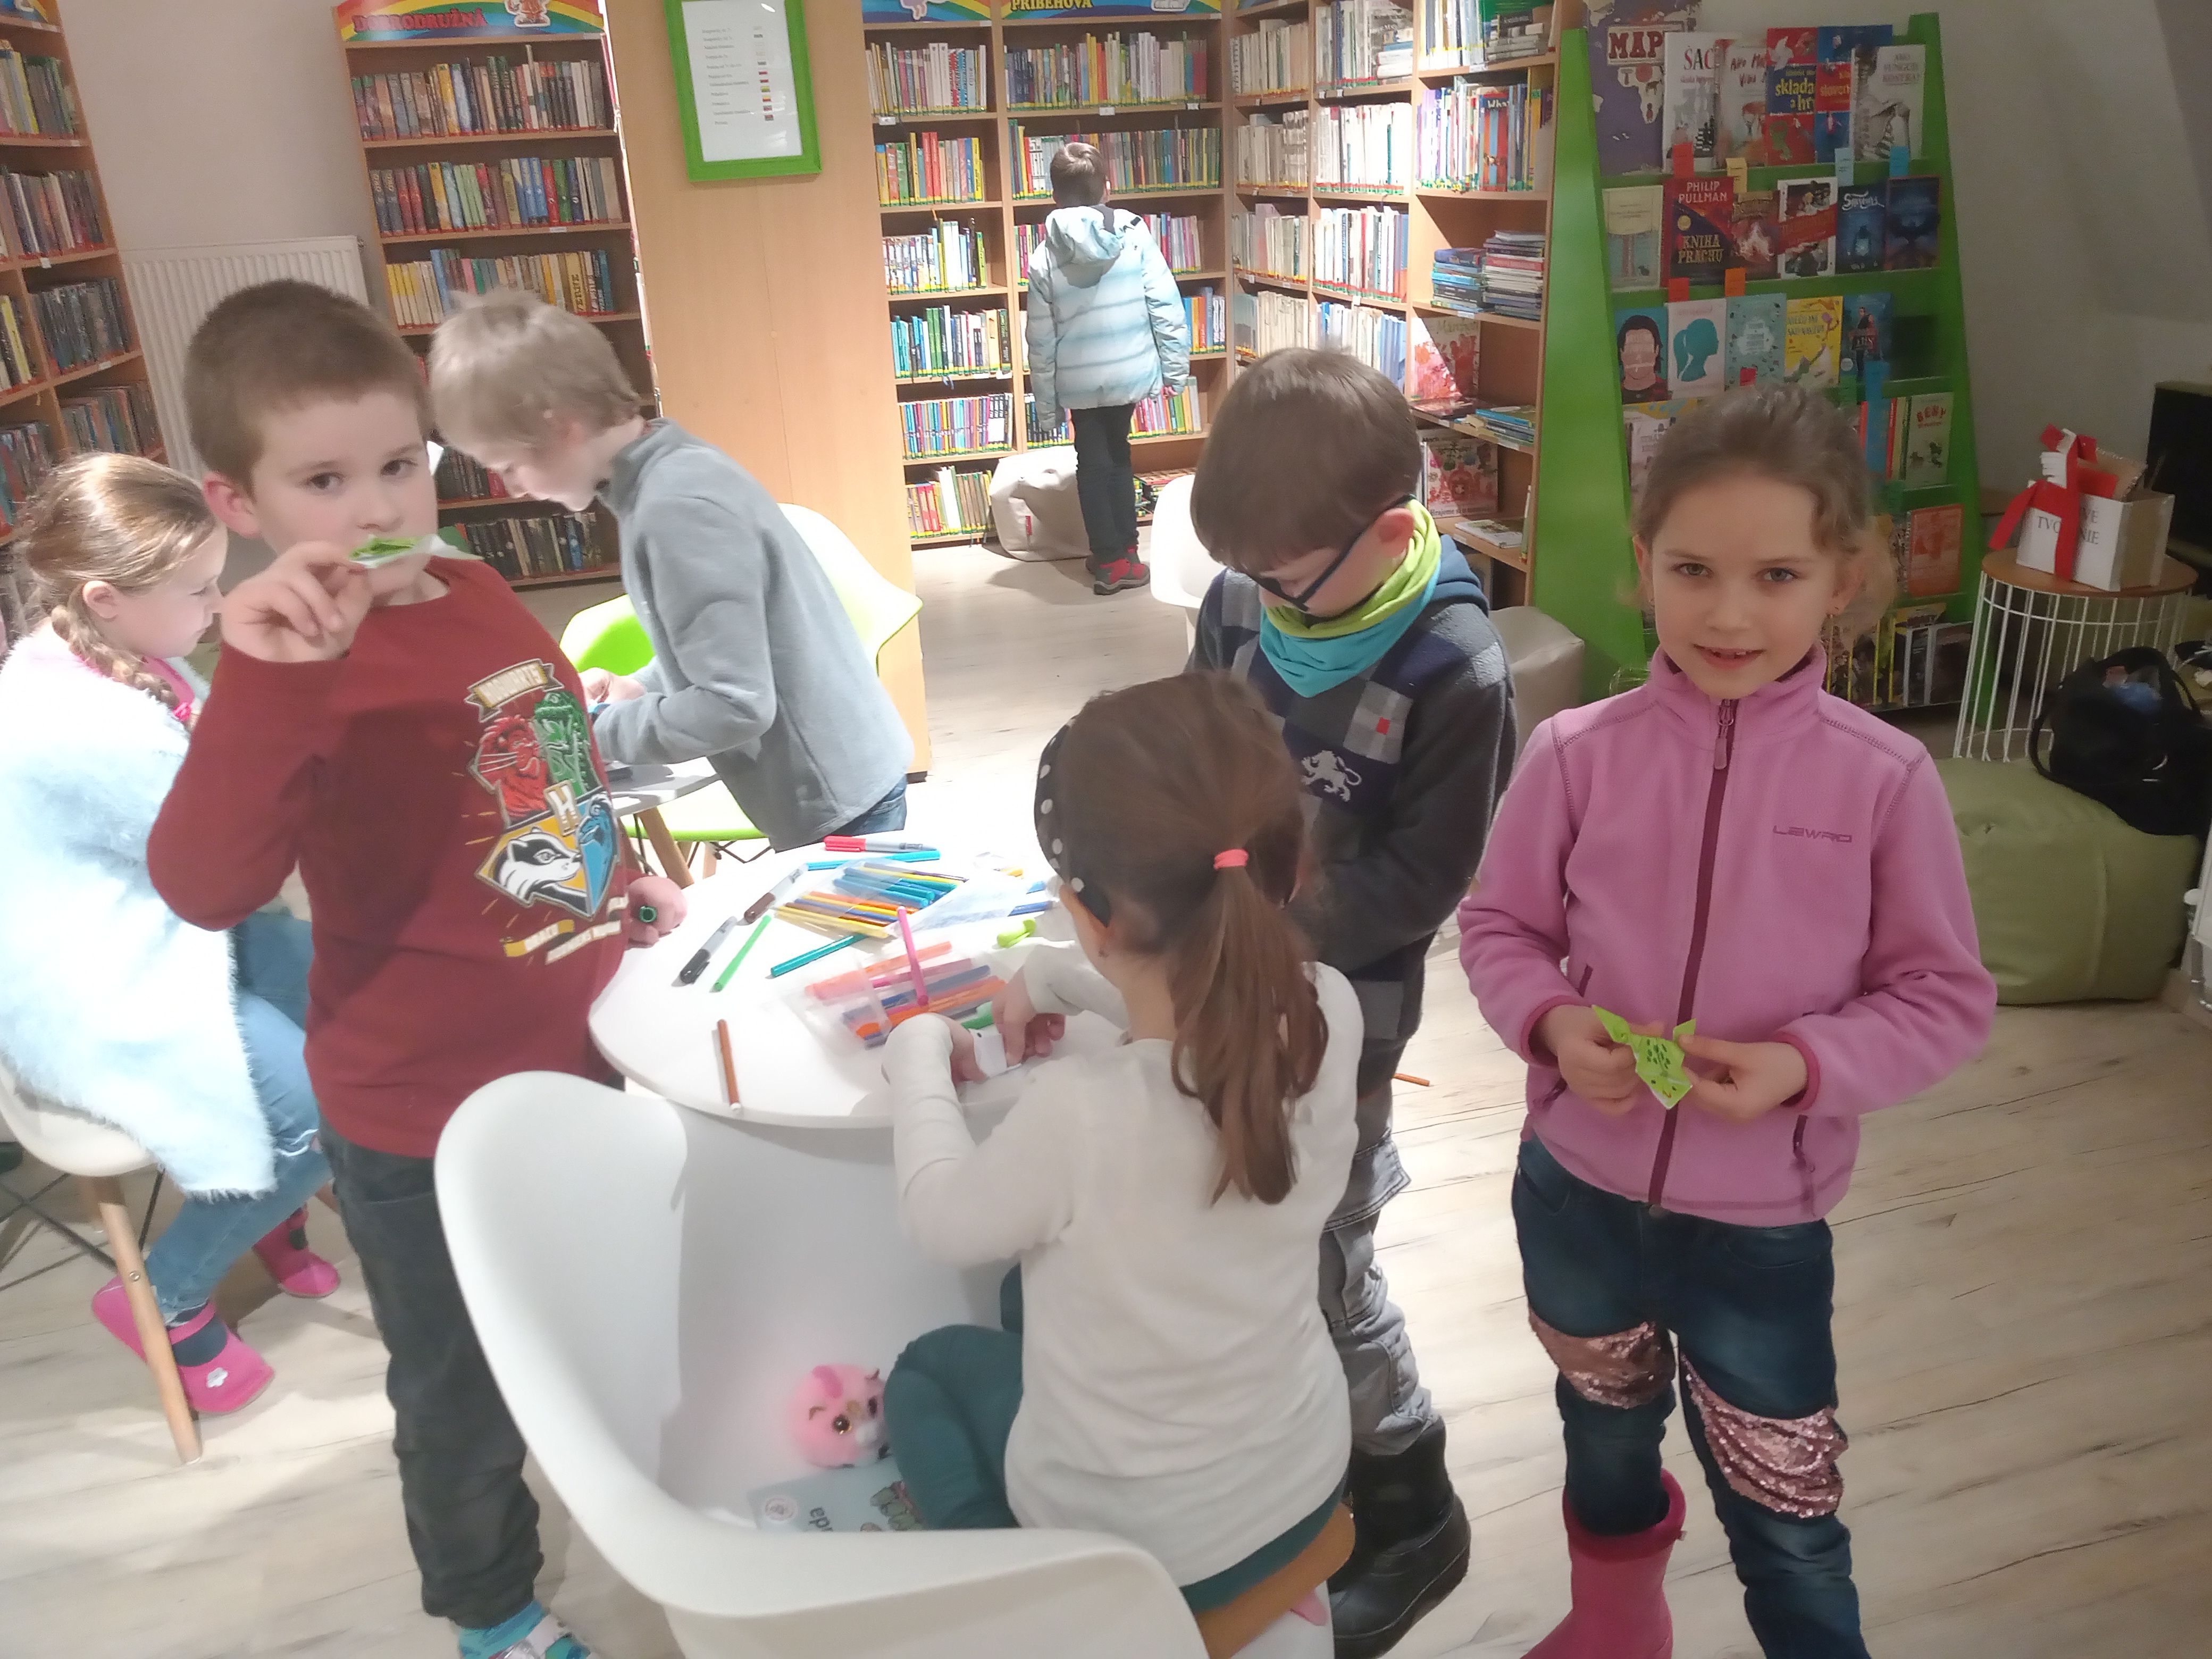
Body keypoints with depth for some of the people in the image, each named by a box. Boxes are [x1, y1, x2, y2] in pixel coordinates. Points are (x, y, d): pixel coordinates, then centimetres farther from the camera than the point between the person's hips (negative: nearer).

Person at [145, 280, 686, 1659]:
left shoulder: (482, 599, -1)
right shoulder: (301, 665, -23)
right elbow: (207, 886, -39)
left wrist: (625, 889, 8)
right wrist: (268, 678, -48)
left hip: (575, 1051, 7)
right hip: (427, 1113, -6)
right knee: (467, 1399, 18)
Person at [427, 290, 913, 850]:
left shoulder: (676, 507, -24)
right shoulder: (669, 472, 4)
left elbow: (735, 706, -27)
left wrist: (597, 731, -15)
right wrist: (644, 686, 9)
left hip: (835, 800, -9)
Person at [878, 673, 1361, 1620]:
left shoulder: (1081, 1115, -38)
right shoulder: (1330, 1015, -23)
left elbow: (945, 1222, -14)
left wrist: (917, 1052, 0)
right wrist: (1052, 974, 10)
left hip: (1127, 1547, -4)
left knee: (925, 1370, 26)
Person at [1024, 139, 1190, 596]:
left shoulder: (1045, 256, -6)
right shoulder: (1135, 234, -8)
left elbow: (1041, 337, -3)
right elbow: (1166, 305, -9)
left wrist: (1045, 399, 6)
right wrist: (1176, 366, 0)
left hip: (1078, 381, -1)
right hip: (1130, 370, 1)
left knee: (1093, 463, 14)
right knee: (1116, 454, 20)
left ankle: (1111, 559, 14)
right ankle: (1122, 549, 25)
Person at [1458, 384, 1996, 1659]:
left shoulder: (1885, 779, -15)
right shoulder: (1578, 755, -13)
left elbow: (1947, 998, -7)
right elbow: (1499, 926, -1)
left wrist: (1805, 1062, -23)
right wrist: (1551, 1021, -19)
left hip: (1765, 1225, -2)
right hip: (1579, 1189, 3)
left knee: (1788, 1527, 11)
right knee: (1607, 1436, 29)